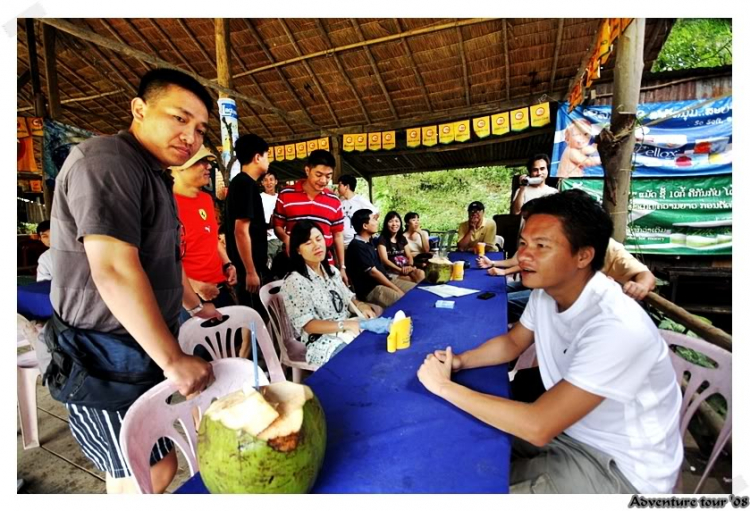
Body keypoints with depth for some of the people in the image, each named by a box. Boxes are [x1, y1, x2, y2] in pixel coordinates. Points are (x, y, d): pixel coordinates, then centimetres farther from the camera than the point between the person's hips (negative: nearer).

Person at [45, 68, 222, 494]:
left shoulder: (153, 175, 13)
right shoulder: (106, 160, -20)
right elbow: (115, 272, -30)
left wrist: (197, 307, 28)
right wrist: (174, 360, -25)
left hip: (141, 348, 9)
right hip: (109, 359, -9)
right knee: (153, 470, 4)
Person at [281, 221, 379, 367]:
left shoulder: (331, 271, 9)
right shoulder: (294, 281, -13)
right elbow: (308, 325, -17)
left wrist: (361, 306, -7)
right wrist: (346, 324, -27)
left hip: (348, 331, 7)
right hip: (324, 343, -7)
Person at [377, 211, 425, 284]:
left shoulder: (402, 238, 17)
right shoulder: (382, 239, 0)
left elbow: (409, 256, 13)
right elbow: (384, 260, -10)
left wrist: (410, 266, -11)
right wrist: (400, 269, -21)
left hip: (406, 269, 5)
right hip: (391, 271, -5)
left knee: (421, 274, -26)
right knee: (411, 279, -31)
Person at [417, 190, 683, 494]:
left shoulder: (615, 327, -34)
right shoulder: (545, 293, -8)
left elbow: (538, 427, -34)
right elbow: (513, 343, 8)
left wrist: (444, 386, -27)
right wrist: (460, 361, -10)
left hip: (620, 466, -6)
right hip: (568, 429, 7)